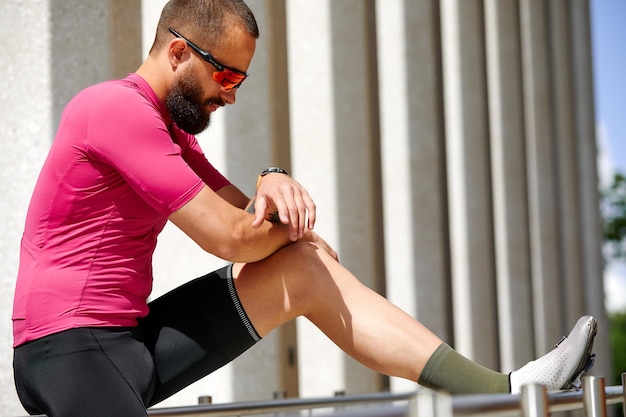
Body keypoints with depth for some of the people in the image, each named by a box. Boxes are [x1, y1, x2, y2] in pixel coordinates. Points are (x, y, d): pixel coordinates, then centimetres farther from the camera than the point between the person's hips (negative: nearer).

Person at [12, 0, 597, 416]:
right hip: (68, 352, -9)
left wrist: (275, 185, -5)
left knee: (308, 269, 4)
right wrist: (287, 228, 4)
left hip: (134, 341, 9)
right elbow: (229, 238, -17)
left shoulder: (168, 125, 19)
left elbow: (249, 217, 19)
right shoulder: (119, 108, -15)